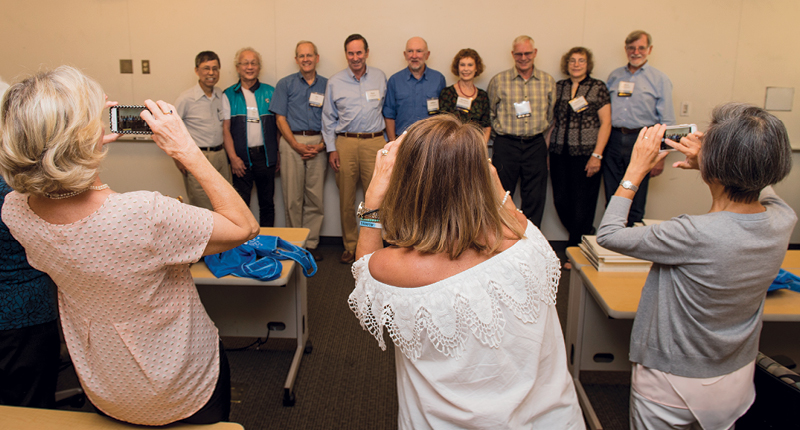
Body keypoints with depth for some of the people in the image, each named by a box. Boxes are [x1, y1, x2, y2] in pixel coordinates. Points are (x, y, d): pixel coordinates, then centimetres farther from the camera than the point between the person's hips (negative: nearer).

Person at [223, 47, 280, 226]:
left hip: (265, 155, 1)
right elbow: (226, 129, 1)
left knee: (267, 203, 8)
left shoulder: (270, 92, 8)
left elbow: (278, 125, 9)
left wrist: (278, 154, 2)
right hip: (242, 158, -1)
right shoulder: (229, 95, 5)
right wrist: (233, 157, -9)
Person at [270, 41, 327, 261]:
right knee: (293, 197, 0)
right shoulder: (285, 84, 7)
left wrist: (322, 145, -6)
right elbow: (280, 118, 2)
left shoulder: (327, 85, 10)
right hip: (292, 142, -1)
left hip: (318, 143, 1)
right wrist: (297, 145, -8)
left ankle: (311, 243, 10)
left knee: (315, 197, 1)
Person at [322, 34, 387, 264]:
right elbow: (328, 118, 9)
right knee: (346, 199, 4)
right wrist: (331, 149, 2)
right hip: (345, 143, 0)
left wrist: (389, 143, 10)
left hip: (374, 142, 0)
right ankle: (350, 245, 17)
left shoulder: (380, 77, 9)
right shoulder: (335, 82, 7)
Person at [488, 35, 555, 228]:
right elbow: (490, 114, 9)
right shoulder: (498, 81, 1)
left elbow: (551, 116, 13)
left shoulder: (548, 81, 7)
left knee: (535, 199, 6)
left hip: (536, 145, 2)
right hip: (506, 145, -2)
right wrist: (502, 134, 5)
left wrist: (544, 142, 9)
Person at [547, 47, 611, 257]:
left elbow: (606, 123, -3)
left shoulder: (598, 87, 1)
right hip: (559, 153, 4)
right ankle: (587, 237, 28)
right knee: (560, 201, 5)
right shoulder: (558, 87, 11)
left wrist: (597, 155, -11)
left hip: (585, 153, -4)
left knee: (582, 204, 0)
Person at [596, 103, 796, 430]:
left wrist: (636, 170, -13)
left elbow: (608, 235, -21)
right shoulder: (783, 222, -15)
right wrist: (710, 165, 0)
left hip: (672, 385, -5)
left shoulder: (695, 236, -34)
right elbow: (761, 186, 12)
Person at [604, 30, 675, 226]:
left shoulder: (659, 79, 3)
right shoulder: (614, 76, 13)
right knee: (612, 201, 8)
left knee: (636, 202, 2)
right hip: (613, 140, 3)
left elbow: (666, 122, 0)